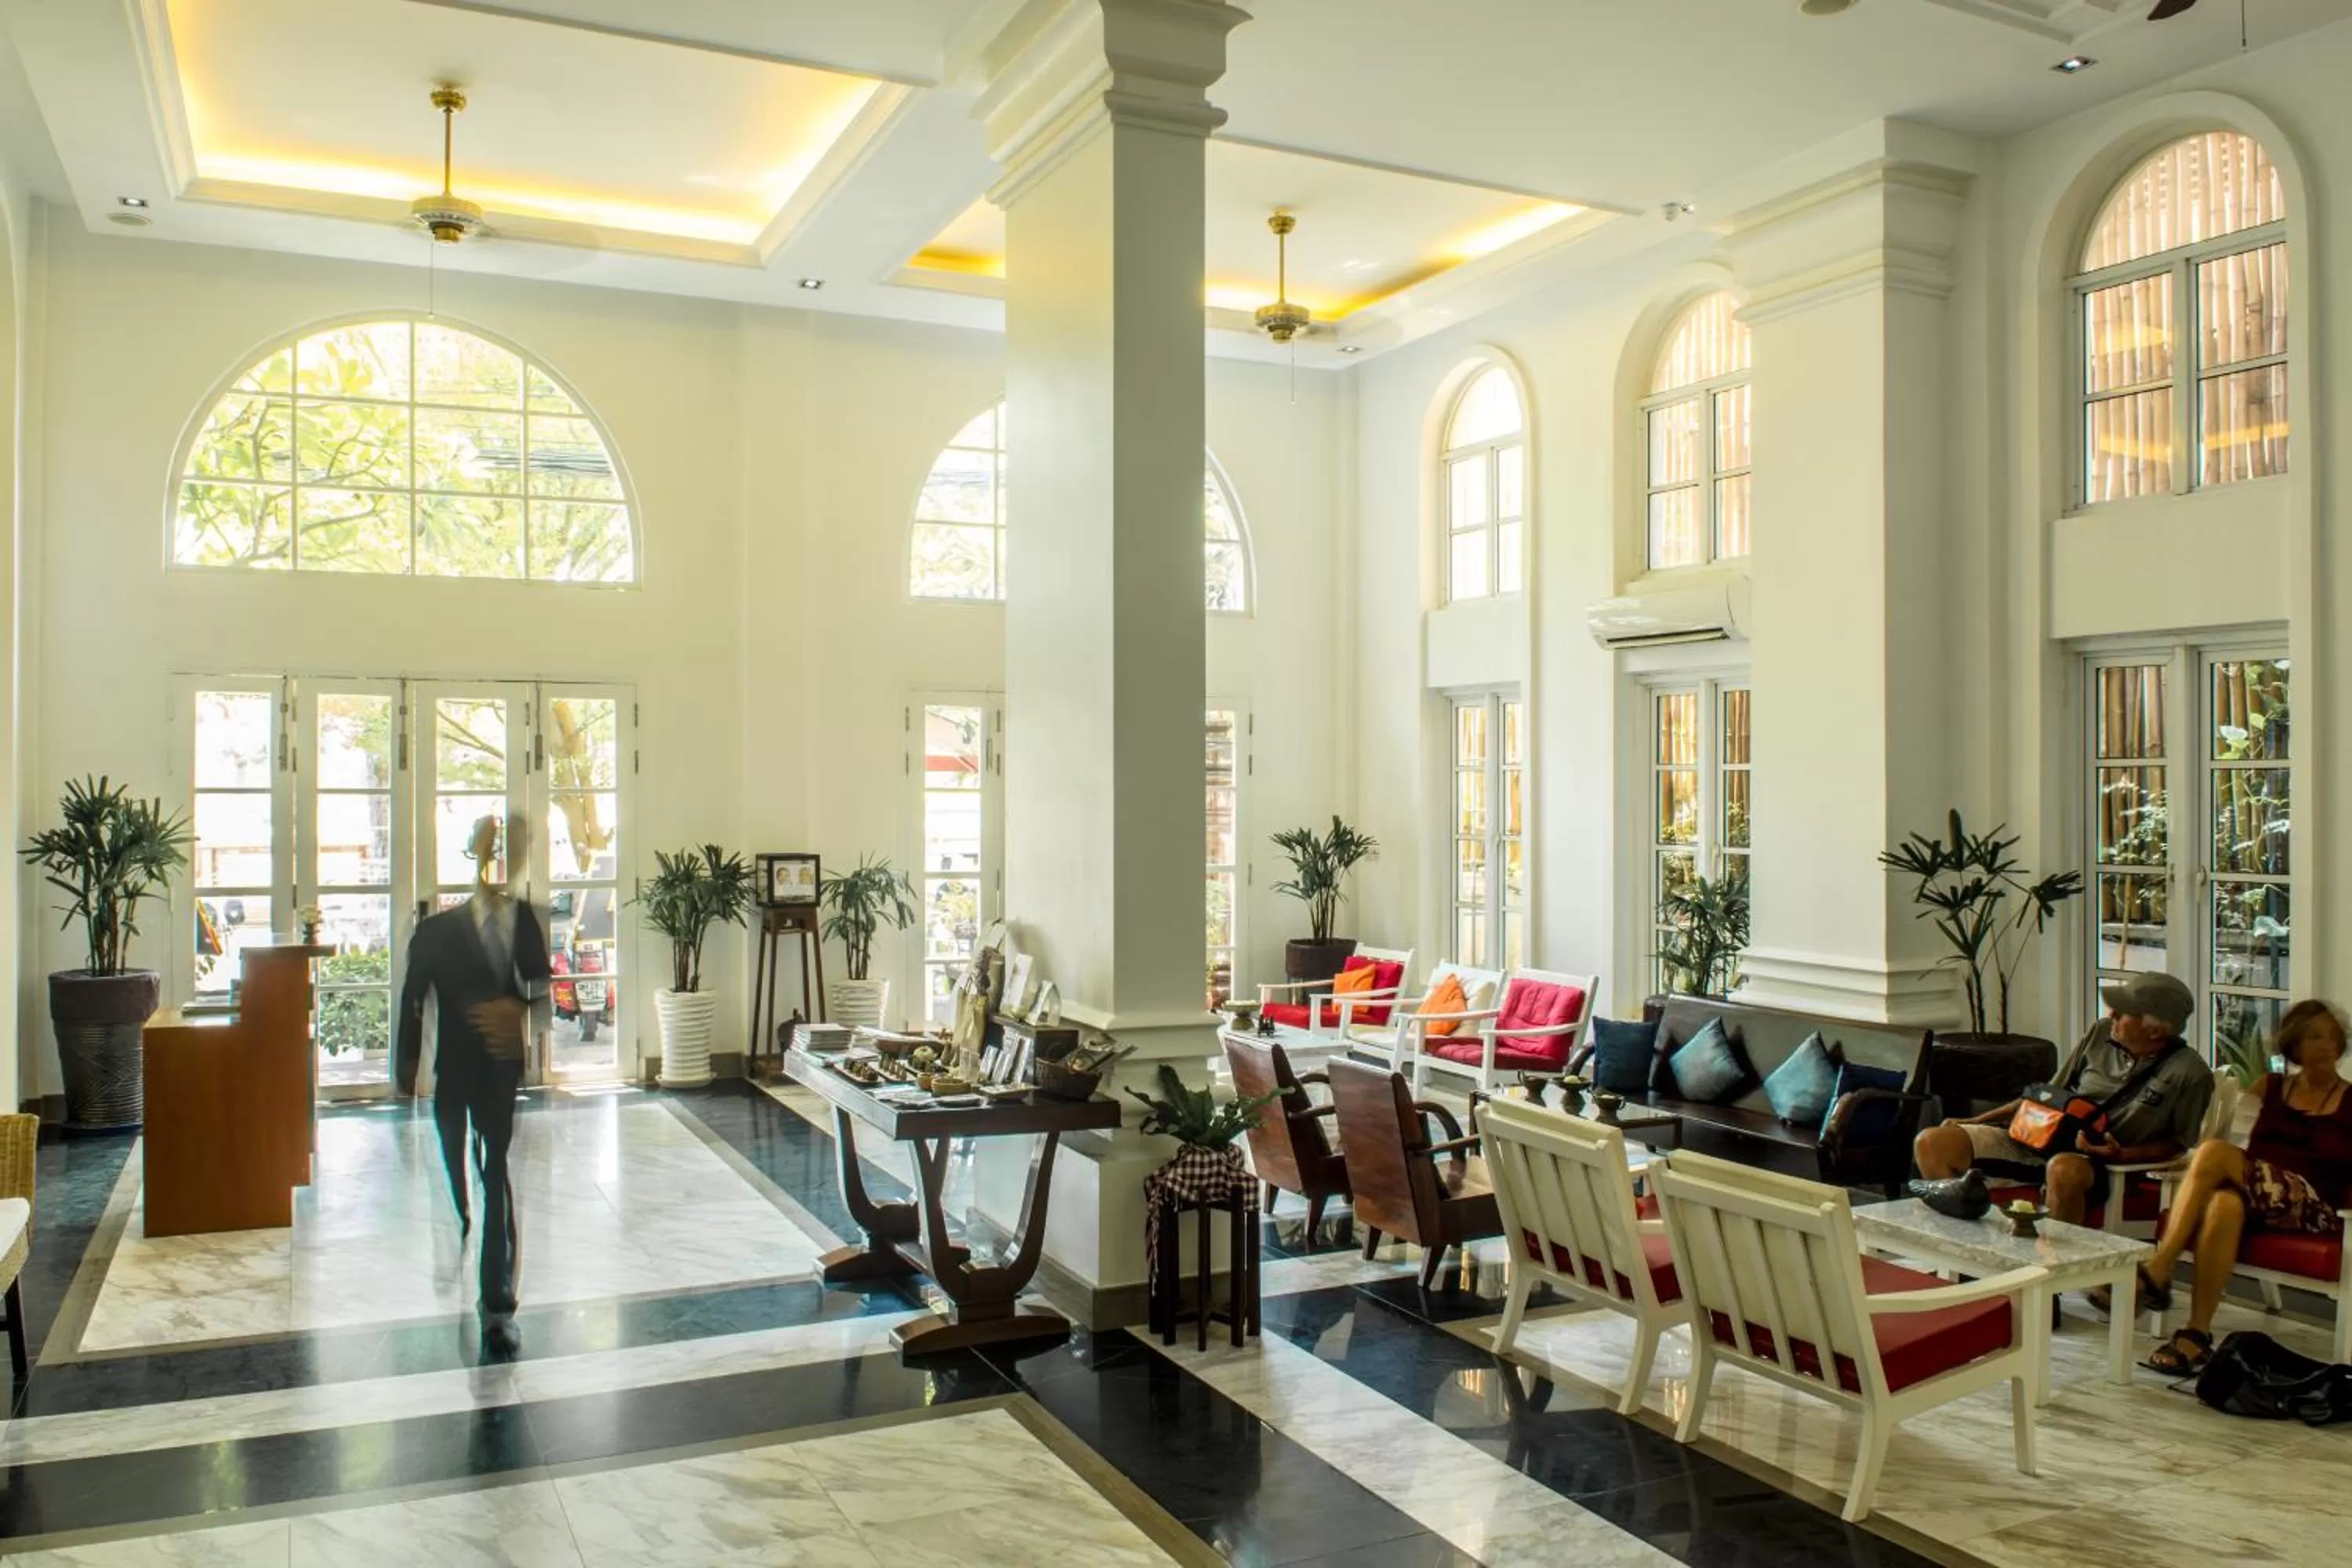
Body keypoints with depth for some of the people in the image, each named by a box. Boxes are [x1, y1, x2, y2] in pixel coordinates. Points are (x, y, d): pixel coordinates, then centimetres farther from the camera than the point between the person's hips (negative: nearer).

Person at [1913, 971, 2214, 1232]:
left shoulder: (2189, 1073, -6)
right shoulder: (2100, 1034, 7)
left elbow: (2178, 1144, 3)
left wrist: (2123, 1155, -16)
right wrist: (1977, 1121, 10)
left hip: (2098, 1161, -5)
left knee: (2063, 1170, -45)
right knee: (1931, 1143, -15)